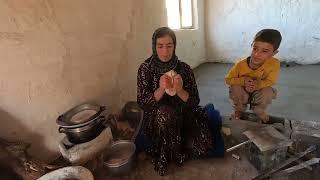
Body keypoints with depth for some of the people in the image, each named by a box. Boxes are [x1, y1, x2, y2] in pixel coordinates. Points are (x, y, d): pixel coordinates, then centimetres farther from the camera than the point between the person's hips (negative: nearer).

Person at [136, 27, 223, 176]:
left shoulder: (184, 68, -8)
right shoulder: (146, 68, -10)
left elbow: (194, 102, -9)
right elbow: (142, 103, -14)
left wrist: (179, 90, -30)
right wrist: (161, 90, -32)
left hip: (183, 117, 2)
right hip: (156, 121, -1)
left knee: (204, 148, -18)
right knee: (165, 112, -36)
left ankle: (179, 143, 16)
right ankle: (175, 153, -6)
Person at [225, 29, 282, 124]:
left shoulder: (274, 64, -27)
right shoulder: (240, 65, -28)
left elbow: (270, 81, -15)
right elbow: (228, 79, -16)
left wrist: (258, 84, -38)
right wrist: (243, 81, -35)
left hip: (259, 93, 1)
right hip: (242, 93, 0)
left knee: (268, 92, -30)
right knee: (235, 88, -31)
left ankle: (260, 113, 6)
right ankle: (239, 111, 3)